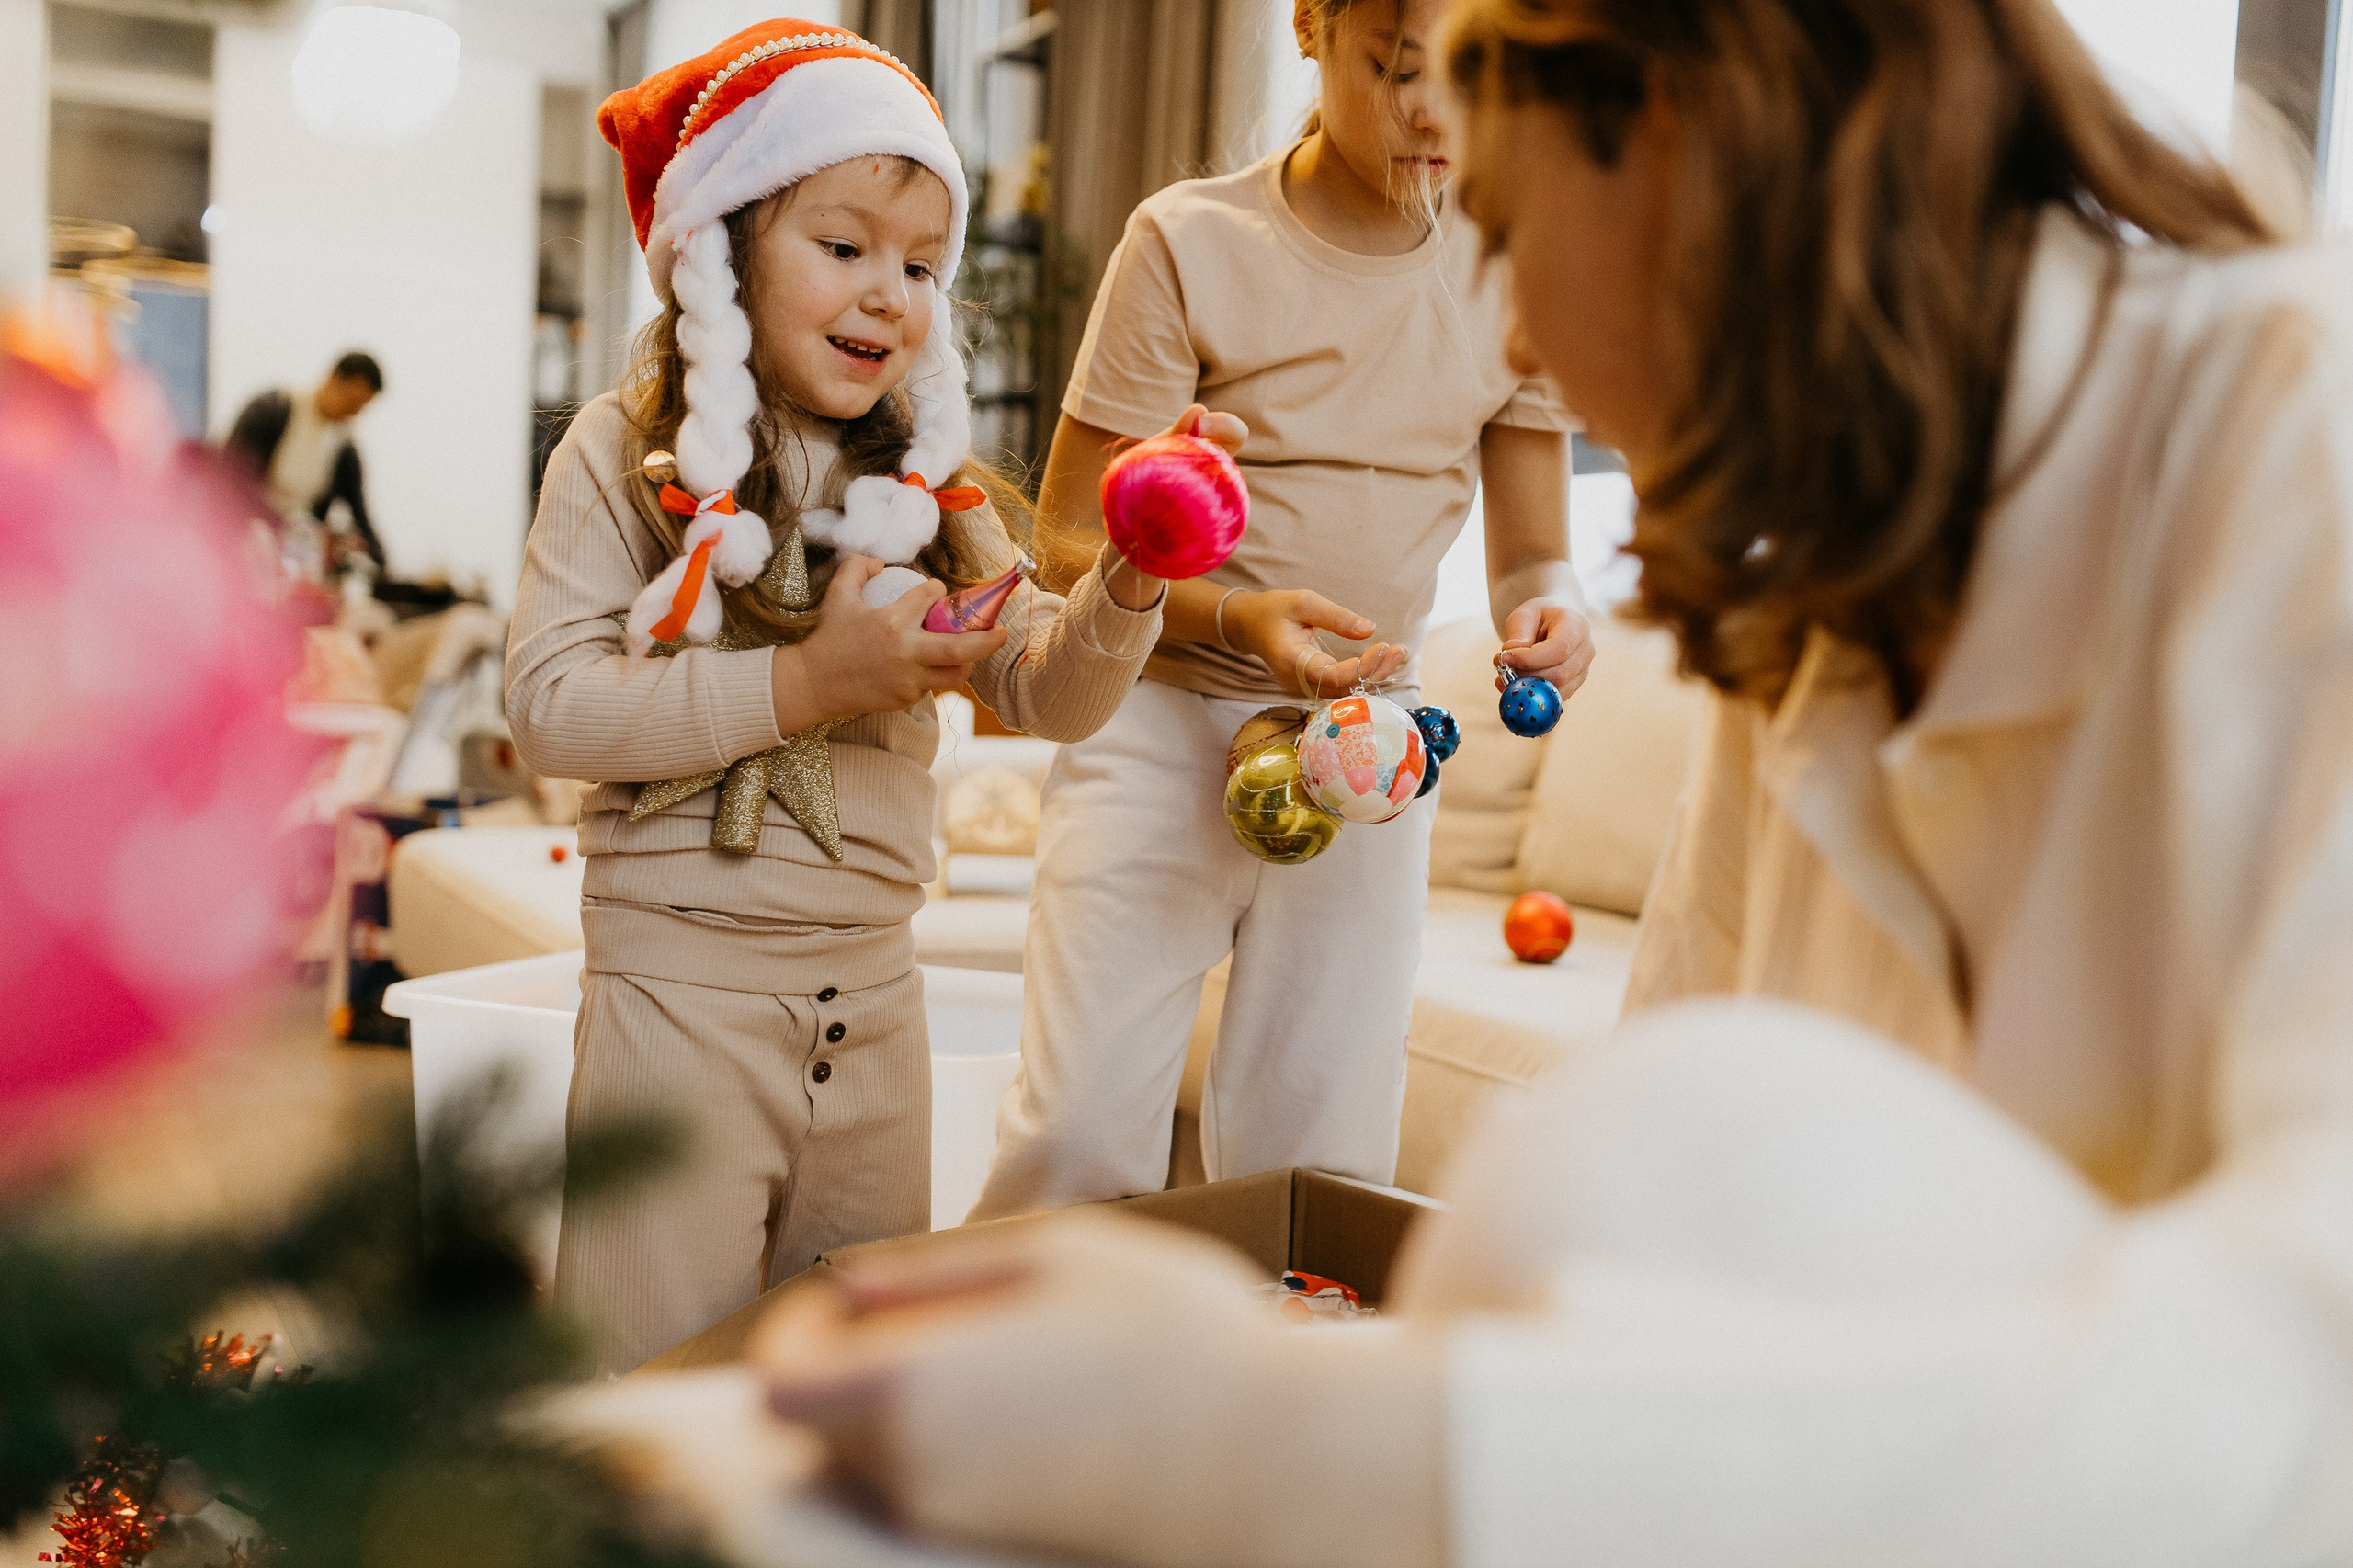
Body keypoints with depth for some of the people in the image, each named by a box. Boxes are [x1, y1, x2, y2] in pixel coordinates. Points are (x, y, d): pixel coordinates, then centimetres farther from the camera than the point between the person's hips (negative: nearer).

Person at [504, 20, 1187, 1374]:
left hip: (875, 989, 5)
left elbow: (1048, 695, 3)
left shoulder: (929, 487, 8)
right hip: (683, 988, -5)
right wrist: (802, 683, -20)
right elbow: (550, 702, -14)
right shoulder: (628, 457, -6)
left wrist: (1125, 590, -17)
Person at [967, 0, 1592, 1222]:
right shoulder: (1193, 241, -7)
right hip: (1162, 719, -3)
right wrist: (1237, 618, -24)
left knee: (1315, 1156, 3)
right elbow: (1070, 536, -6)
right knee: (1081, 1130, -8)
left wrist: (1546, 612, -15)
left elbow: (1530, 549, 9)